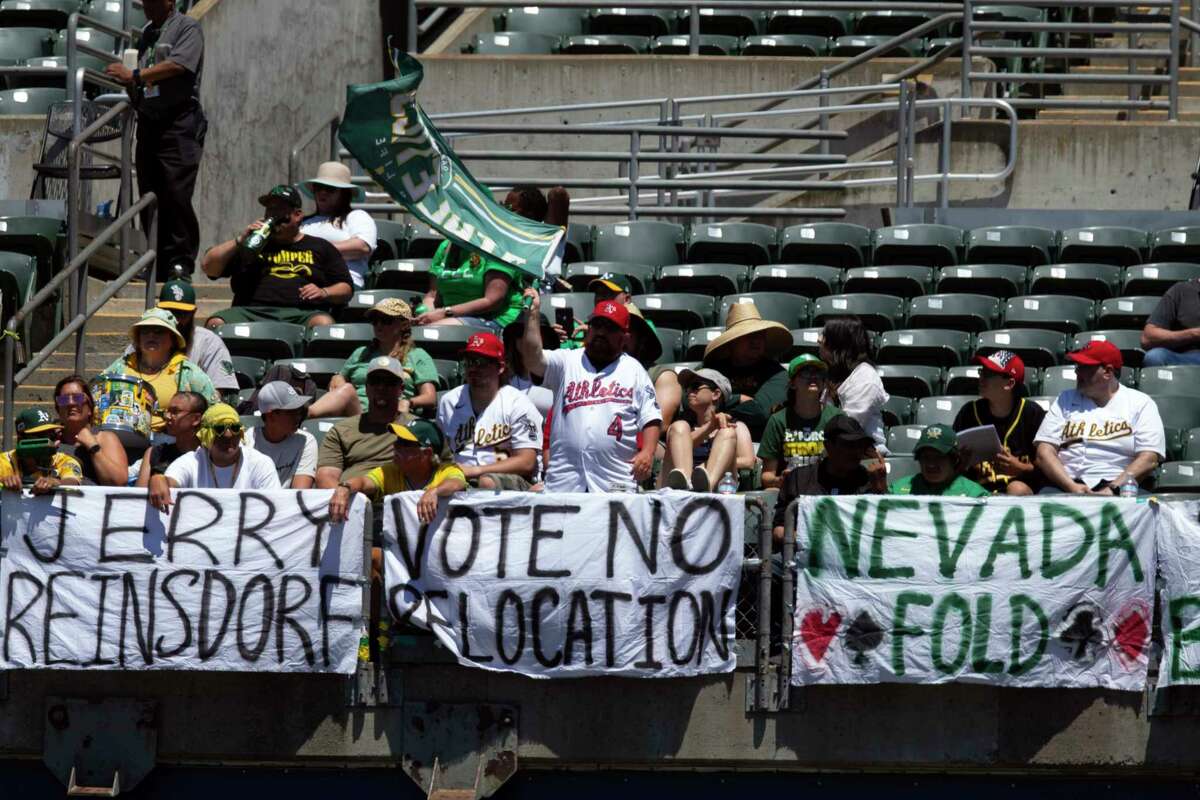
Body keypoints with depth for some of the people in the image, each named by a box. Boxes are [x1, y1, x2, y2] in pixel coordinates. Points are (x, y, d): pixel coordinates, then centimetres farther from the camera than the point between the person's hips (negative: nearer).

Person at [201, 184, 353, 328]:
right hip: (253, 311, 1)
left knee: (323, 323, -37)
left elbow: (346, 289, 20)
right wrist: (240, 240, 8)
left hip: (302, 312, -1)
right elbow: (208, 267, 19)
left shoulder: (320, 247, 24)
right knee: (216, 323, -29)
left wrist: (323, 293, -2)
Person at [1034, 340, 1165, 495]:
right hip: (1067, 485, 3)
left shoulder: (1141, 404, 8)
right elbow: (1045, 452, 8)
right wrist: (1071, 486, -9)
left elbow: (1149, 459, -2)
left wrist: (1112, 489, -15)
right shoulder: (1065, 401, 18)